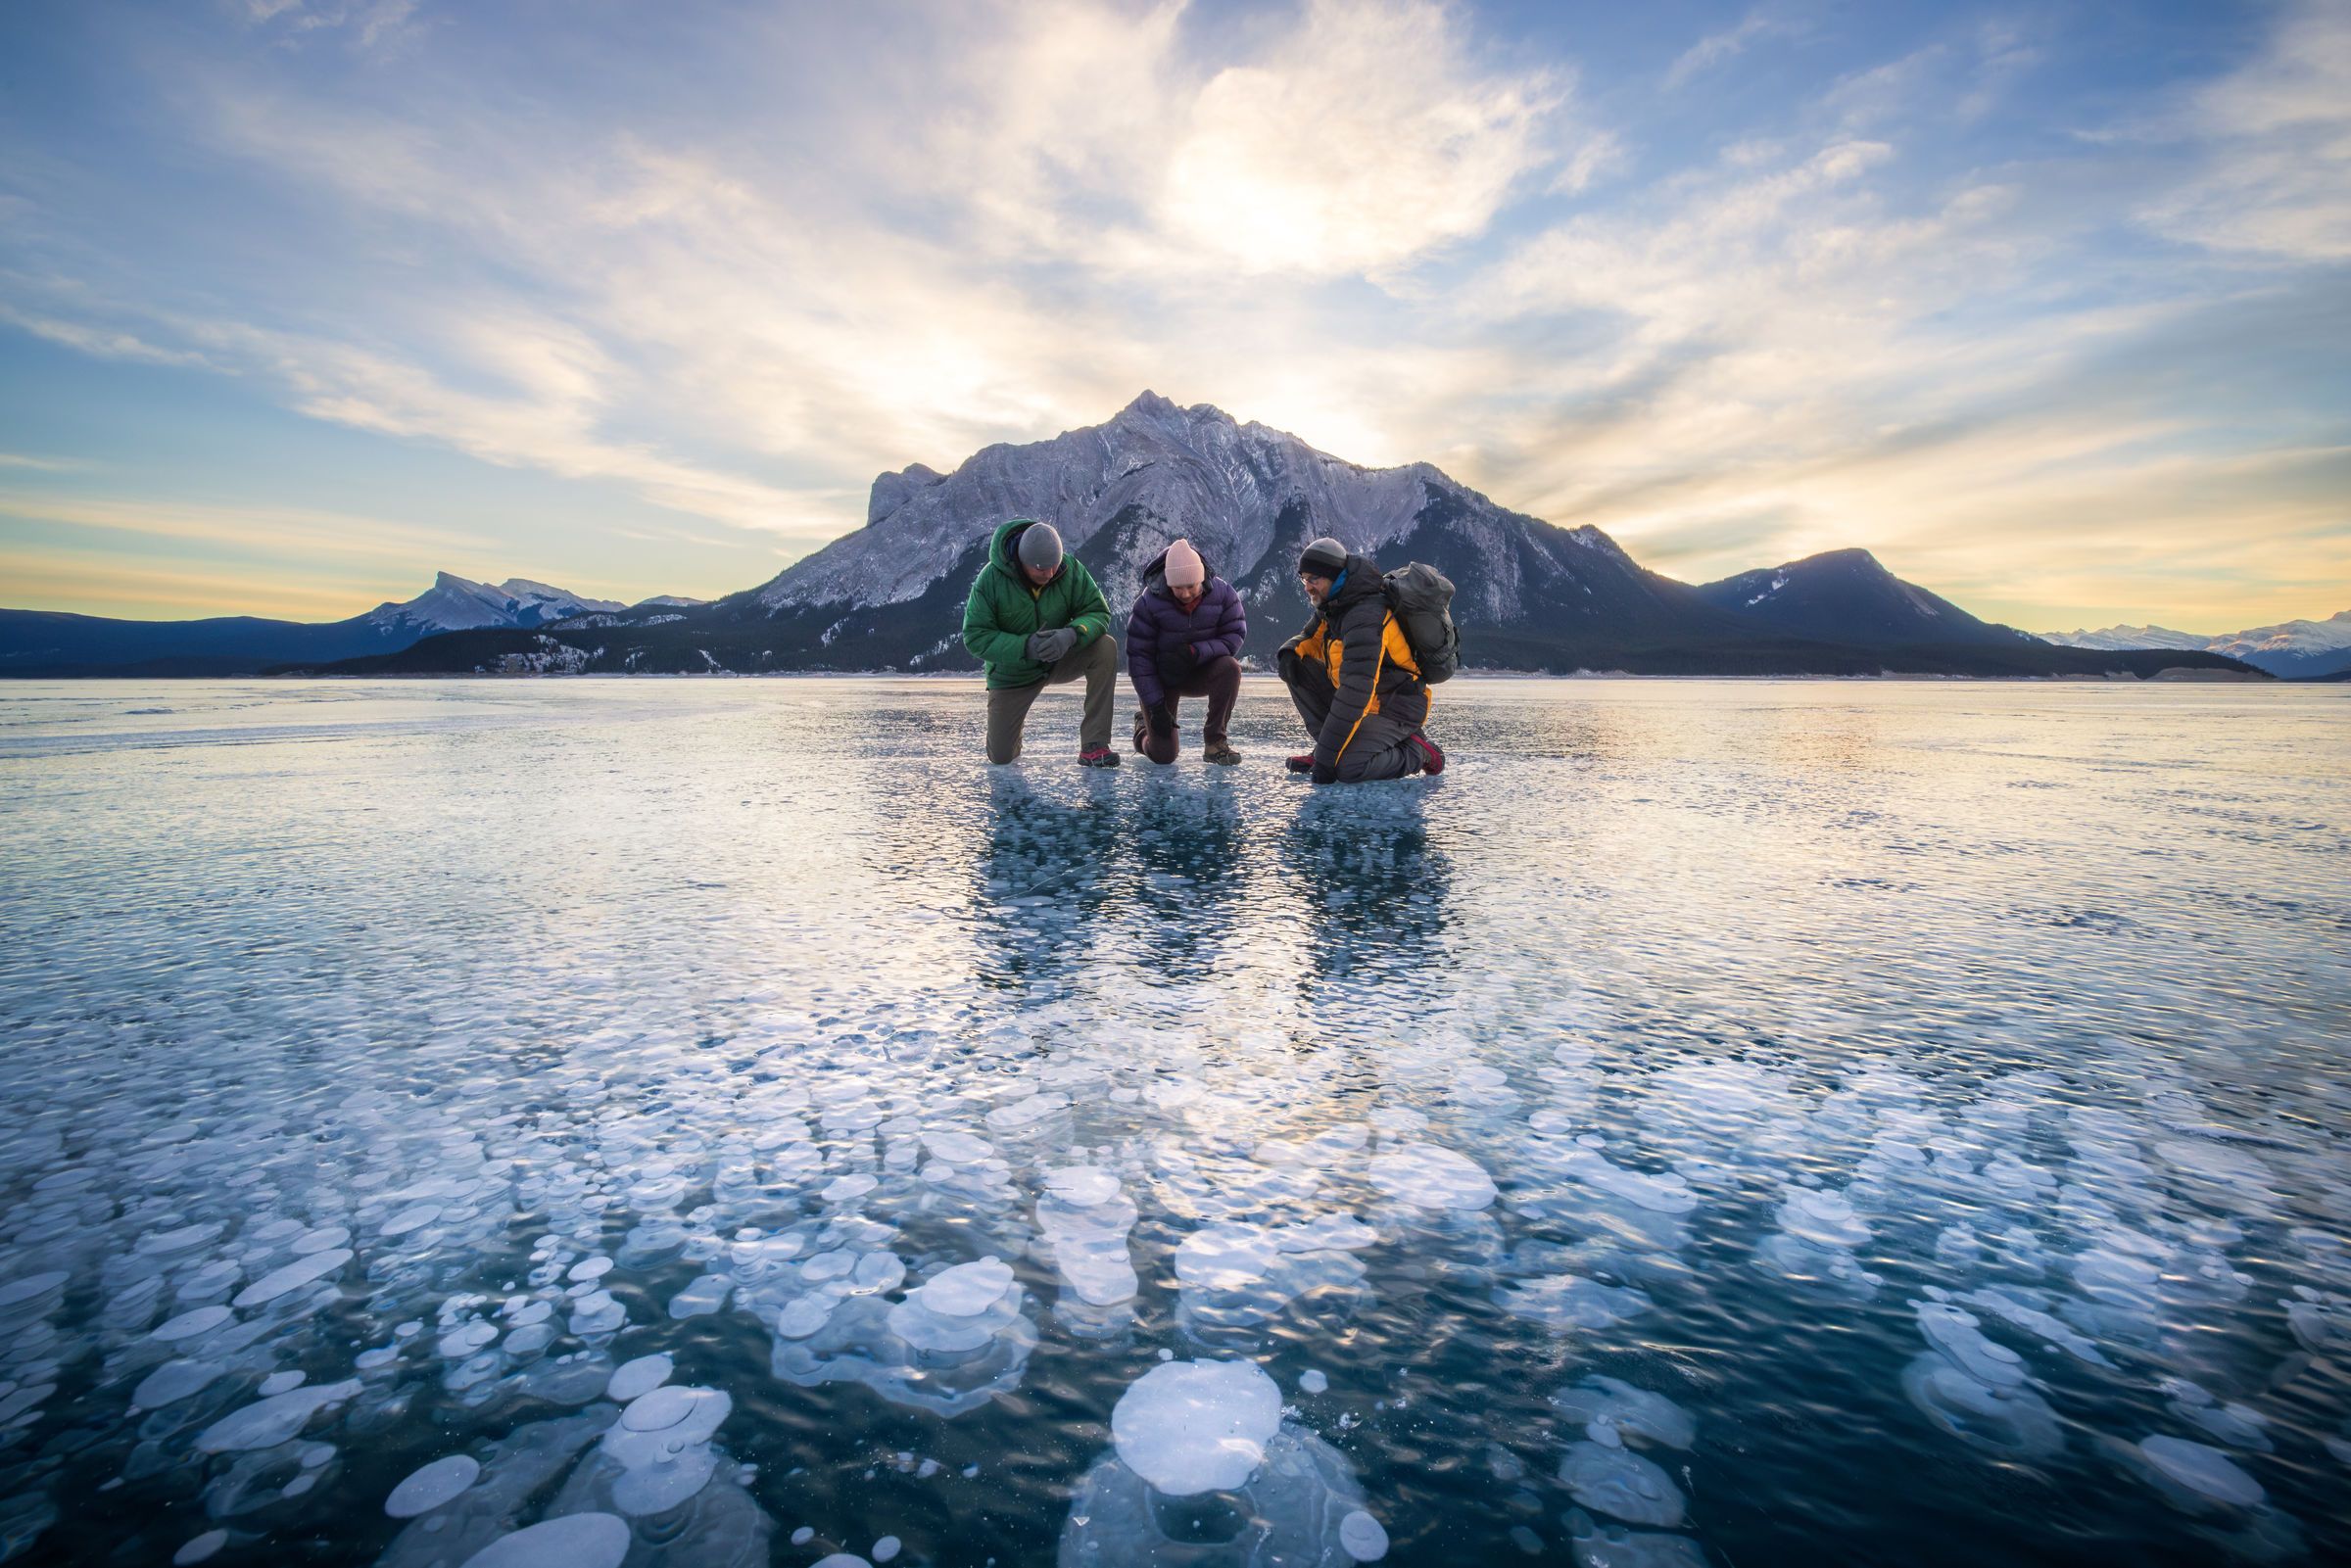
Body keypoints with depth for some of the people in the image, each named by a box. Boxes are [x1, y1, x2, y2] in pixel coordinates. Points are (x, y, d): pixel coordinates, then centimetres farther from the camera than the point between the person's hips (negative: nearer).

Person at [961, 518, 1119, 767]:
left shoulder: (1070, 568, -18)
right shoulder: (990, 578, -23)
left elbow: (1098, 612, -16)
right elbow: (975, 637, -23)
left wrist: (1072, 634, -38)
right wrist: (1025, 646, -37)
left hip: (1059, 660, 1)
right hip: (1012, 672, -1)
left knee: (1106, 647, -28)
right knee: (1000, 757, 1)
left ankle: (1094, 745, -24)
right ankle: (1014, 724, 41)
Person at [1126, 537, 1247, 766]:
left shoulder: (1222, 592, -16)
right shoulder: (1149, 601, -21)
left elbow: (1234, 635, -15)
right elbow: (1138, 655, -18)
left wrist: (1196, 652, -33)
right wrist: (1155, 705, -21)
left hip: (1201, 673, 2)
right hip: (1160, 678, -2)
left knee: (1230, 667, -32)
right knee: (1163, 755, -11)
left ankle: (1215, 741, -16)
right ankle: (1144, 726, 28)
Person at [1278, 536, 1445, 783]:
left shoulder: (1365, 617, -28)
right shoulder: (1333, 605, 1)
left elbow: (1354, 695, -34)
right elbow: (1311, 638, 19)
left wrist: (1327, 758, -33)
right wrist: (1290, 652, -9)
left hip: (1395, 710, -9)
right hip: (1367, 700, 9)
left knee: (1347, 768, -30)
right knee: (1297, 665, -2)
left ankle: (1415, 752, -2)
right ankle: (1329, 745, 3)